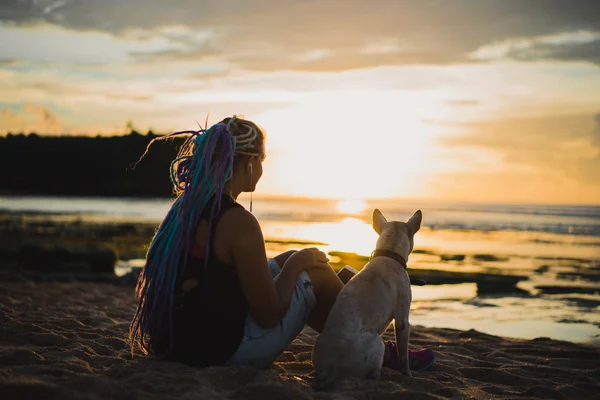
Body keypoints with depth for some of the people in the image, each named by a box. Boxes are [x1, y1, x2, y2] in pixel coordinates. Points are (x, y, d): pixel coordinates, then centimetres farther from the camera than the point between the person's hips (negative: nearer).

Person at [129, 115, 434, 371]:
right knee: (317, 272, 5)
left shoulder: (184, 207, 4)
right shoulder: (238, 222, -22)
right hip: (228, 350, -8)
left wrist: (293, 261, 17)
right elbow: (270, 314, -17)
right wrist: (297, 265, -1)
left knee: (291, 259, 20)